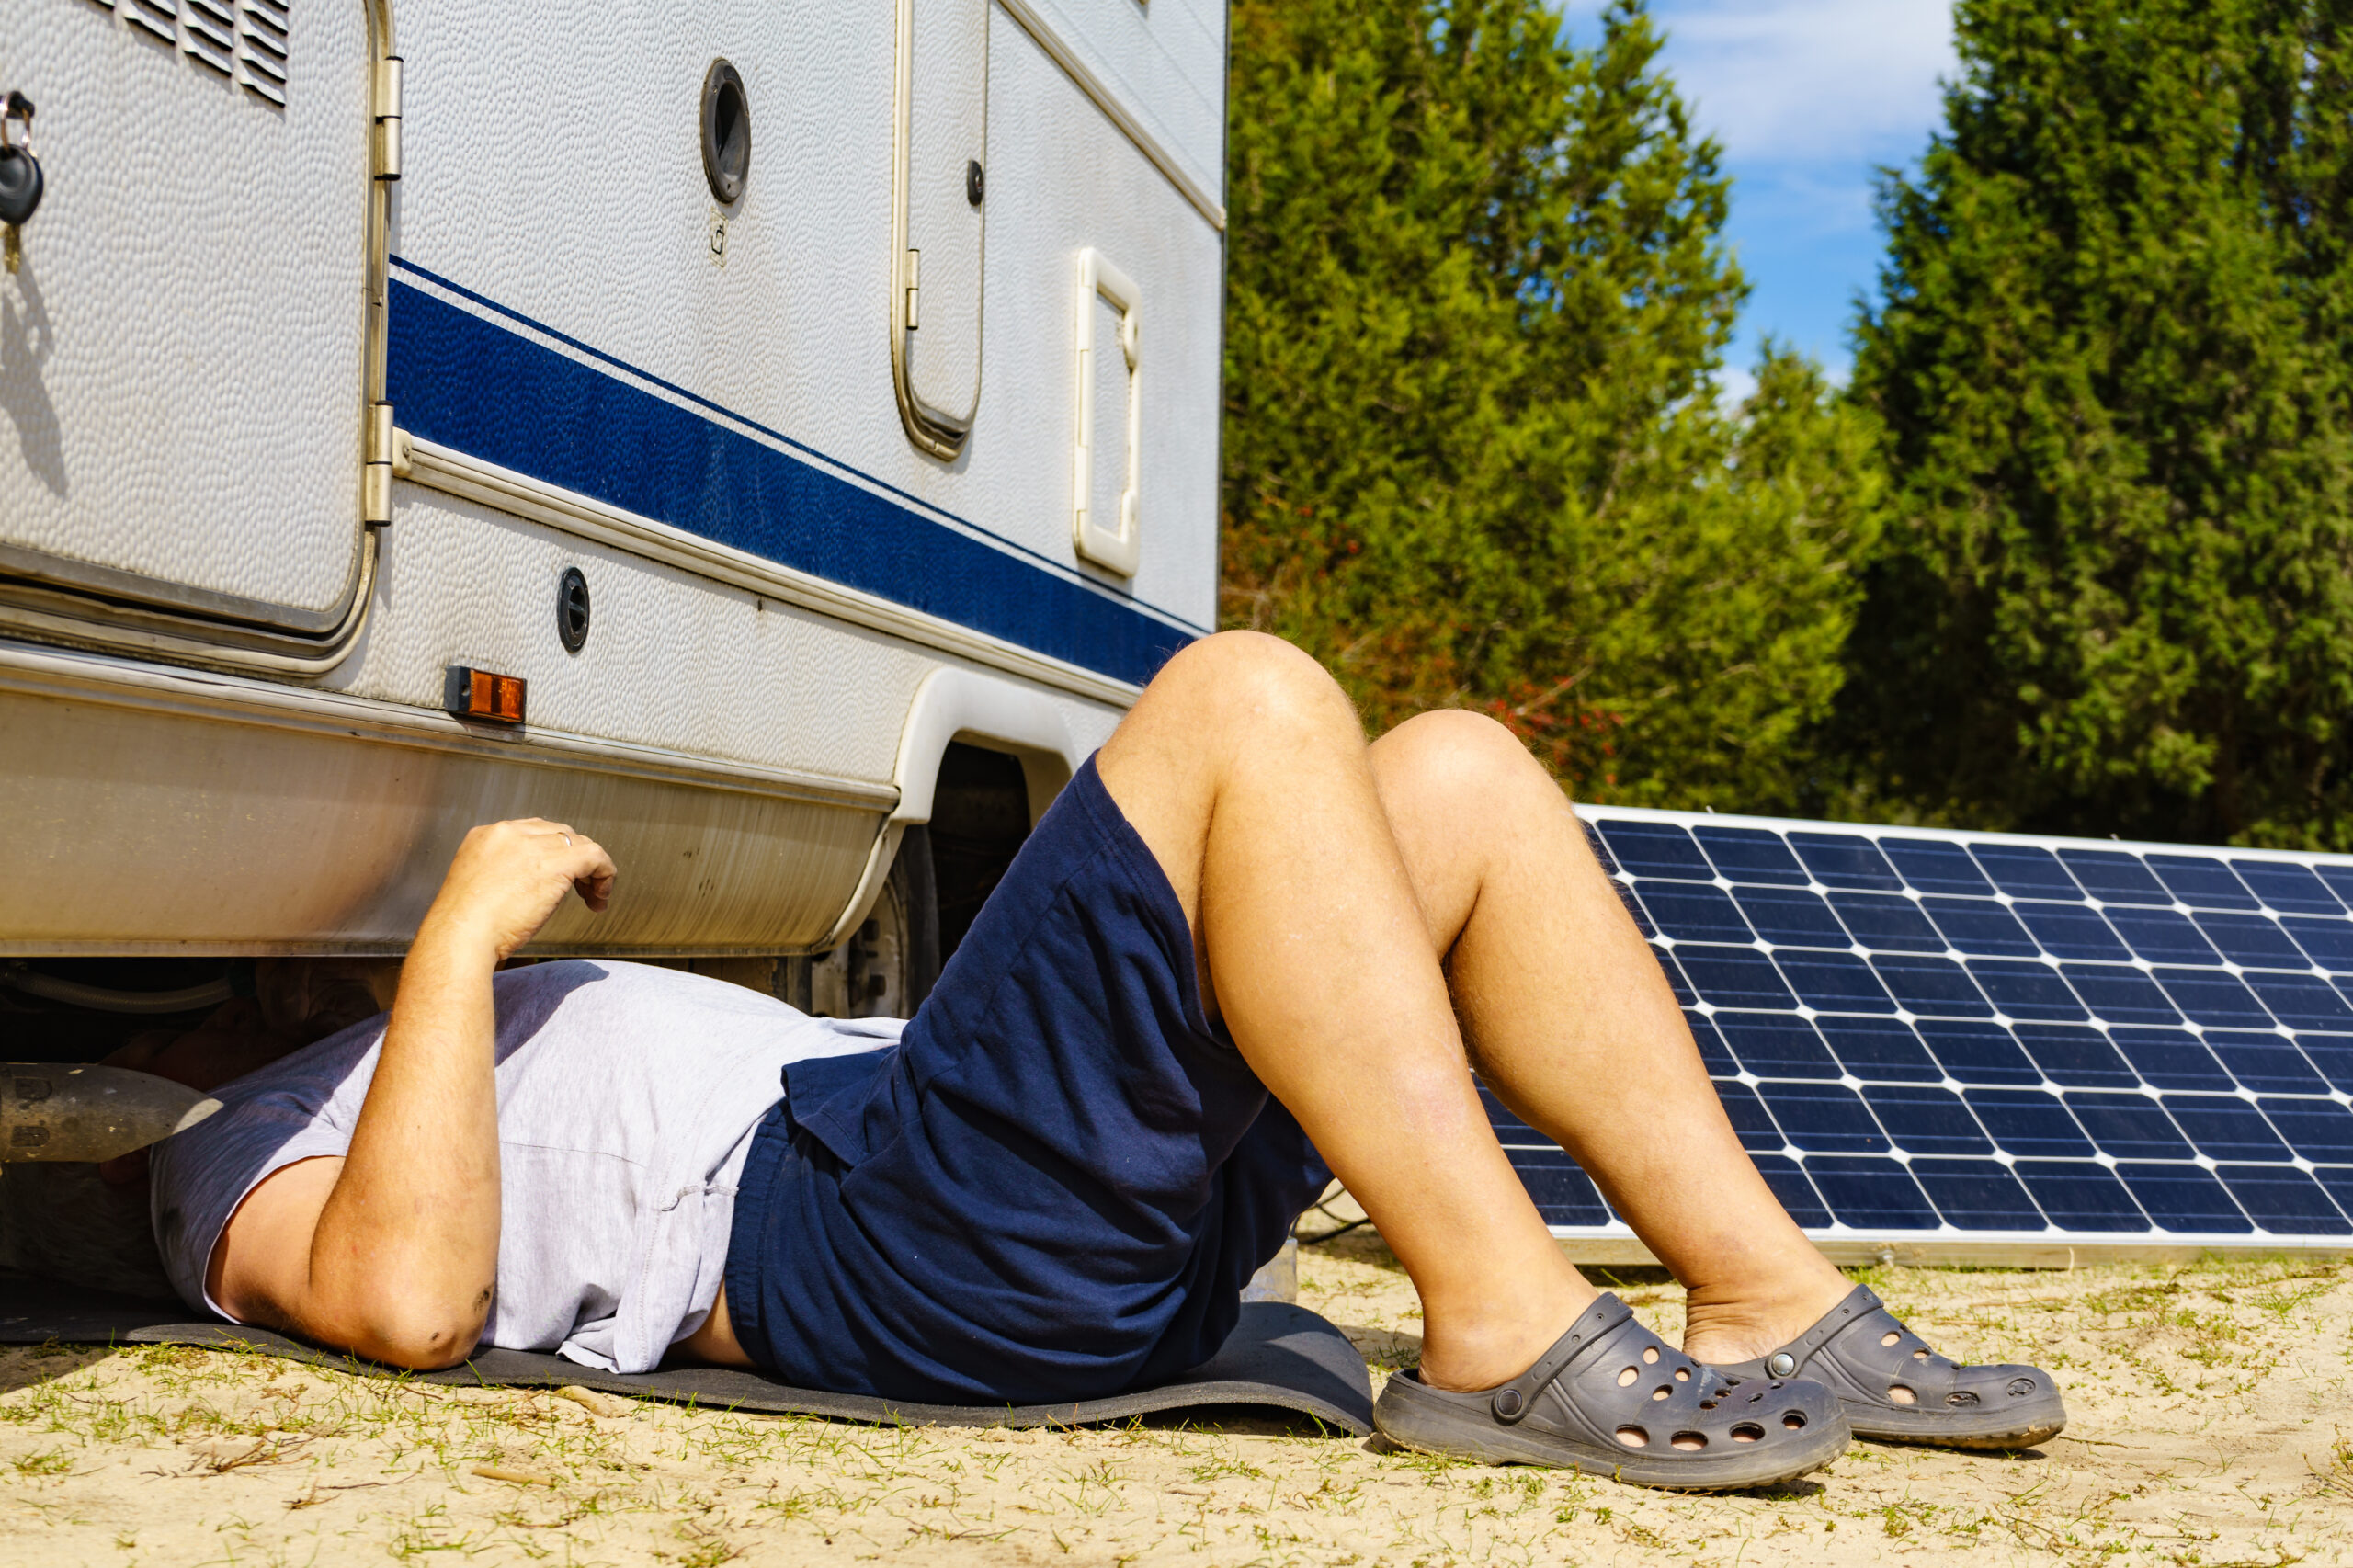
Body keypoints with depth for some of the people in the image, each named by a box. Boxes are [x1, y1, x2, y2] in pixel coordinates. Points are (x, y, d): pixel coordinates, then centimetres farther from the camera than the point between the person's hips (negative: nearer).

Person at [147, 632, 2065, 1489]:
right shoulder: (248, 1153, 11)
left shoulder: (454, 1044, 38)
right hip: (861, 1228, -9)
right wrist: (462, 933, -8)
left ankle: (1770, 1301, -7)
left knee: (1461, 775, 1)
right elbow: (408, 1297, -14)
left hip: (1120, 1214, 9)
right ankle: (1504, 1339, -27)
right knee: (1250, 703, -21)